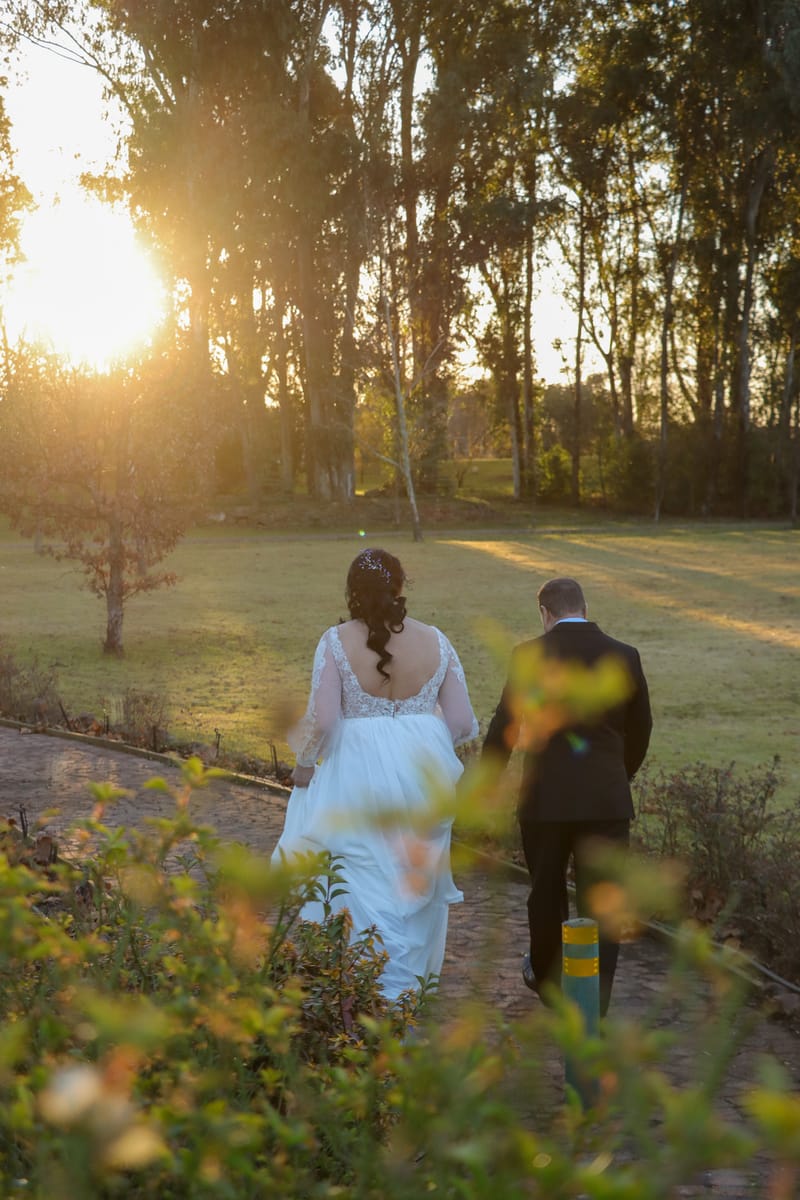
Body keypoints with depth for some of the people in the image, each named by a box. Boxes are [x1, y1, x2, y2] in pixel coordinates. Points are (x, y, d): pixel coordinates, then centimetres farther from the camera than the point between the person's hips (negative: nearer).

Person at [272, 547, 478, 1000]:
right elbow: (462, 723, 0)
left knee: (361, 882, 8)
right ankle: (402, 991, 27)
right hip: (420, 774, 3)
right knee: (412, 883, 17)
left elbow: (322, 719, -15)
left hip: (358, 774, -3)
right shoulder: (435, 641, -2)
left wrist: (305, 764, 3)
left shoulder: (337, 641, -11)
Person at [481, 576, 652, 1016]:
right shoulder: (624, 656, 1)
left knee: (546, 894, 19)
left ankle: (546, 977, 40)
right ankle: (593, 1008, -1)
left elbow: (504, 728, -7)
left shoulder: (529, 655, -7)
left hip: (545, 796, -1)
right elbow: (640, 729, 12)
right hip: (607, 798, 1)